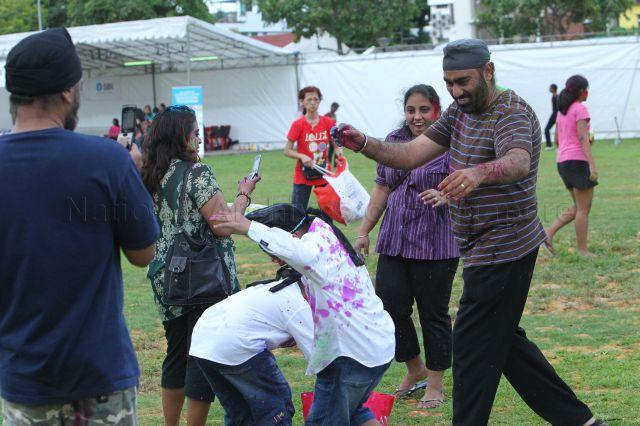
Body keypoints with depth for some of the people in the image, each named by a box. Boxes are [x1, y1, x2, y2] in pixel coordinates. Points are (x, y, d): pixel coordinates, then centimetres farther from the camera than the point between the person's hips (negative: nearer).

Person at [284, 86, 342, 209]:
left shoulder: (328, 123, 1)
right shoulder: (298, 125, -6)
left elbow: (335, 144, 9)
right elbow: (287, 151, -4)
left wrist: (338, 151, -13)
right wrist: (302, 156, -21)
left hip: (324, 175, 3)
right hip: (303, 175, -2)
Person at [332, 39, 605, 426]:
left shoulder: (512, 113, -19)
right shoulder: (462, 111, 10)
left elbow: (518, 162, -41)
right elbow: (411, 154, 3)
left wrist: (479, 172, -62)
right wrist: (363, 144, -14)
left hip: (503, 248, -10)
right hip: (489, 249, 10)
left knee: (474, 349, -6)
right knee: (505, 341, 18)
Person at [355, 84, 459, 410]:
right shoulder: (393, 141, 10)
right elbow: (382, 189, 16)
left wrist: (443, 196, -31)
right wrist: (364, 231, 14)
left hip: (436, 245, -5)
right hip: (395, 242, 5)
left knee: (433, 314, 3)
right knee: (390, 308, 1)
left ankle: (435, 383, 20)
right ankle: (415, 369, 24)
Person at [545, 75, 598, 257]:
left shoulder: (562, 111, 15)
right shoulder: (580, 109, -9)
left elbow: (557, 139, 18)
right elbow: (583, 138, -17)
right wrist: (592, 165, -22)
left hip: (562, 161, 8)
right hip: (578, 160, -8)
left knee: (578, 207, 15)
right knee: (584, 209, 0)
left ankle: (549, 233, 2)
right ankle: (583, 250, 2)